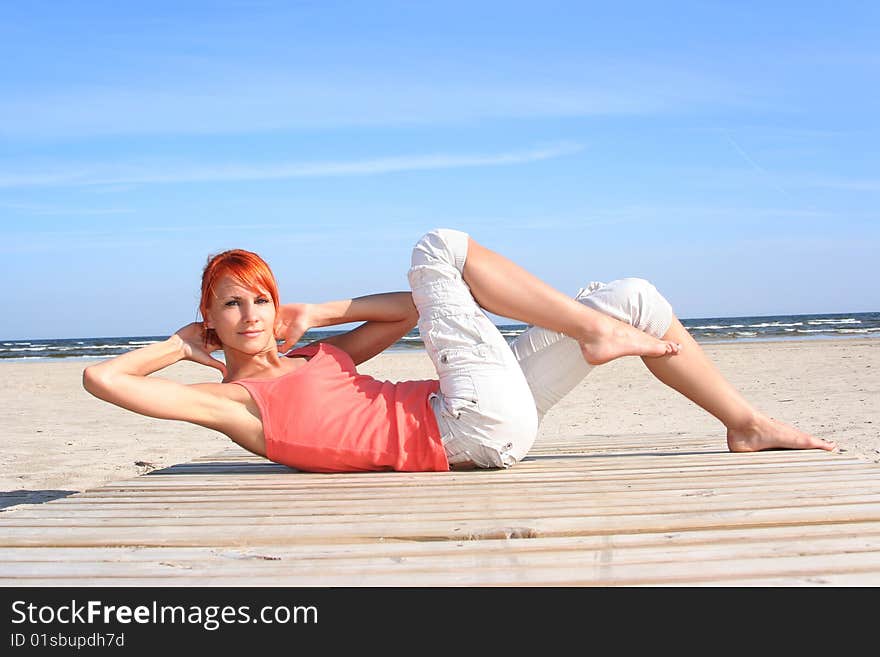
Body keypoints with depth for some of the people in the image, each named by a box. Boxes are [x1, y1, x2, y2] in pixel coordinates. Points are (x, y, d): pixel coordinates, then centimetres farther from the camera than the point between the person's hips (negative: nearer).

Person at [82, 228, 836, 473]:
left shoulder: (313, 355, 18)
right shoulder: (231, 400, -1)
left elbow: (407, 312, 22)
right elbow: (101, 377, -9)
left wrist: (321, 314, 10)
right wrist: (182, 344, 6)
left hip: (484, 421, 8)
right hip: (472, 428, -8)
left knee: (635, 298, 9)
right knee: (441, 249, -8)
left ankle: (745, 422, 19)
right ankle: (598, 331, -5)